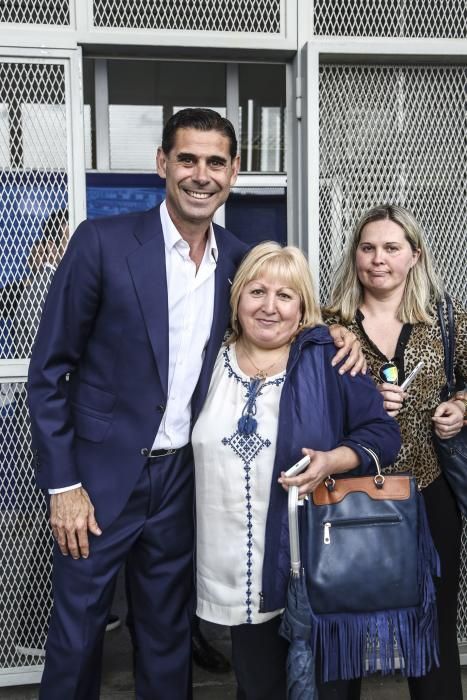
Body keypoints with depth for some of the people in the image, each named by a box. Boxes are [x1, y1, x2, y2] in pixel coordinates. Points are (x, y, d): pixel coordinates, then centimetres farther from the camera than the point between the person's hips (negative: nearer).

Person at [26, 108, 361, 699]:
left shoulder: (237, 260, 2)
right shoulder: (103, 241, -11)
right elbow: (49, 368, -9)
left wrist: (331, 333, -6)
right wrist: (63, 485, -11)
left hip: (182, 481, 4)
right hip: (101, 477, -3)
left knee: (168, 639, 18)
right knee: (75, 636, 10)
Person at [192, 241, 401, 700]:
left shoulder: (327, 359, -6)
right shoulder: (214, 362, 4)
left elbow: (383, 433, -5)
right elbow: (193, 448, 15)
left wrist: (331, 461, -22)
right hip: (235, 567, 3)